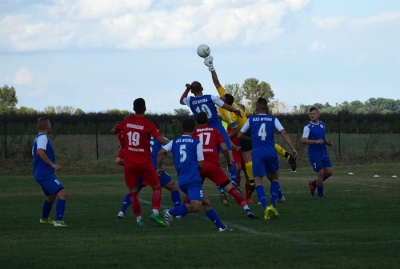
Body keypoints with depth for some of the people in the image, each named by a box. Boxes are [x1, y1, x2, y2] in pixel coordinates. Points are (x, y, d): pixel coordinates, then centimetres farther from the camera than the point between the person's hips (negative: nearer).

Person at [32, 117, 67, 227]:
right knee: (63, 194, -18)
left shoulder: (38, 138, 17)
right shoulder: (43, 137, -13)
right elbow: (40, 151, -31)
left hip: (41, 175, 10)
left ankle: (44, 218, 44)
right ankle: (58, 221, -25)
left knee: (51, 197, 28)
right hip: (45, 175, -10)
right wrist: (52, 164, -29)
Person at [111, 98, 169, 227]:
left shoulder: (126, 122, 2)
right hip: (144, 163, -2)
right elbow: (161, 140, -20)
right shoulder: (149, 125, -9)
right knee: (156, 187, 11)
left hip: (129, 163, 3)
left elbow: (113, 131, 19)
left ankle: (138, 218, 8)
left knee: (133, 191, 11)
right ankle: (155, 212, -7)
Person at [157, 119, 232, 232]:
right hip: (193, 179, -7)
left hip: (182, 180, 7)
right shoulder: (196, 143, 2)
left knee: (206, 202, 16)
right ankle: (170, 213, -29)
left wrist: (159, 168, 12)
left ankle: (221, 226, 15)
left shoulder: (174, 142, 13)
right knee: (195, 206, -19)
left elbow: (161, 152, -1)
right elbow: (201, 164, -1)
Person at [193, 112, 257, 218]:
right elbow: (225, 149, 5)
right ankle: (247, 209, -12)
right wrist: (229, 162, 19)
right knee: (230, 188, 0)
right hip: (213, 165, 0)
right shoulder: (215, 131, 13)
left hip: (199, 165, 0)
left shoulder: (194, 132, 12)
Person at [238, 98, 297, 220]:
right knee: (275, 179, 21)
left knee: (258, 182, 1)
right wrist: (292, 148, -1)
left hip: (257, 154, -1)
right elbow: (284, 133, -1)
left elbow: (239, 135, 17)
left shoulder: (251, 120, 10)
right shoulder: (273, 119, 10)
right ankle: (273, 205, 4)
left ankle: (266, 207, -22)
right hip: (271, 153, 1)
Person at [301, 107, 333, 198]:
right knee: (321, 173, -6)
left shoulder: (322, 124, 10)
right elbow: (303, 140, -21)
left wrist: (327, 142, 4)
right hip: (314, 155, -7)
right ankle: (320, 195, 10)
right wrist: (316, 141, -32)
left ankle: (313, 184, 27)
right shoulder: (308, 127, -11)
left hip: (324, 153, 7)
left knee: (329, 172, 4)